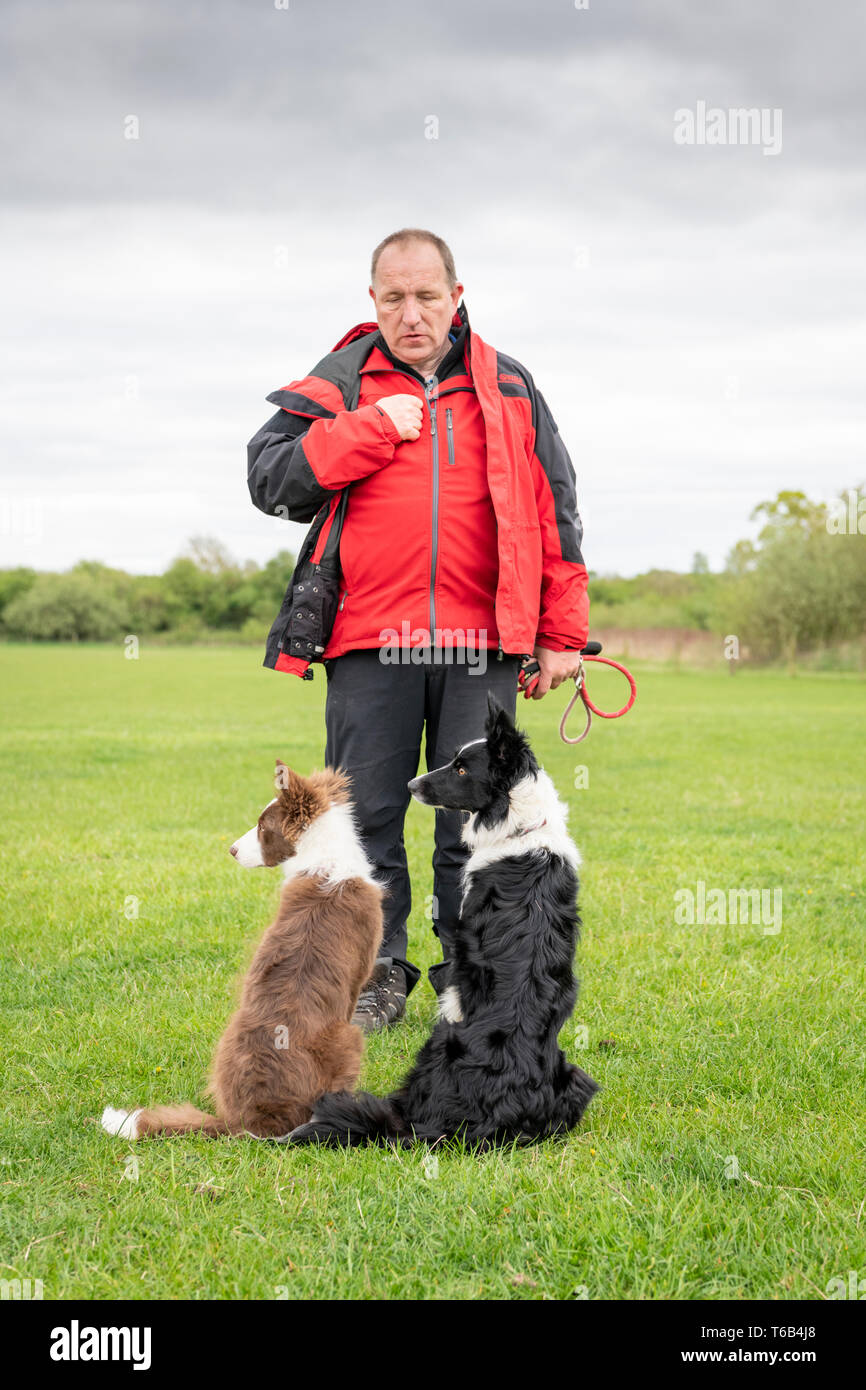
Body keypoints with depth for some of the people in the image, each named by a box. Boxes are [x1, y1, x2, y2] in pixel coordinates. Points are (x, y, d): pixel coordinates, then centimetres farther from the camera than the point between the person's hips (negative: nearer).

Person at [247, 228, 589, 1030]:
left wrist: (561, 636, 8)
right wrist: (371, 430, -9)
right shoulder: (339, 384, 9)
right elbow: (270, 481, -1)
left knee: (475, 821, 3)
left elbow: (556, 515, 13)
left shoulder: (508, 389, 12)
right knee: (368, 816, 3)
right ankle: (378, 972, 15)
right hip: (368, 647, 0)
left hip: (480, 648, 1)